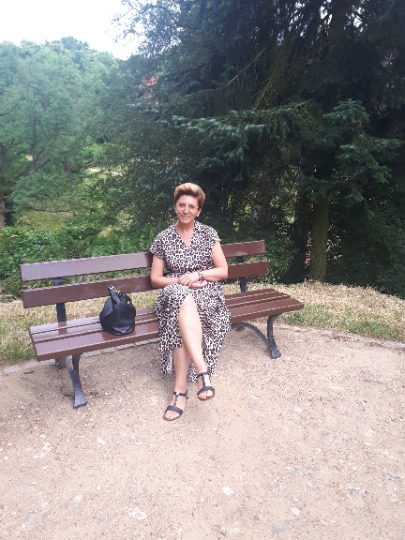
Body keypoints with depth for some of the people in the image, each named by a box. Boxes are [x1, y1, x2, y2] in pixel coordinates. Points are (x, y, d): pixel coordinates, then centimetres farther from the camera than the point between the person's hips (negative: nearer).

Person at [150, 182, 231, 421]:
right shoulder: (163, 238, 7)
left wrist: (197, 275, -13)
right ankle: (203, 371, -45)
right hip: (175, 292, 1)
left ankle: (180, 390, -34)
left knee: (181, 319, -36)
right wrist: (181, 281, -11)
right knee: (183, 298, -39)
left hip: (207, 293, 0)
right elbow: (155, 279, 7)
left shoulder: (208, 233, 6)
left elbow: (223, 271, 3)